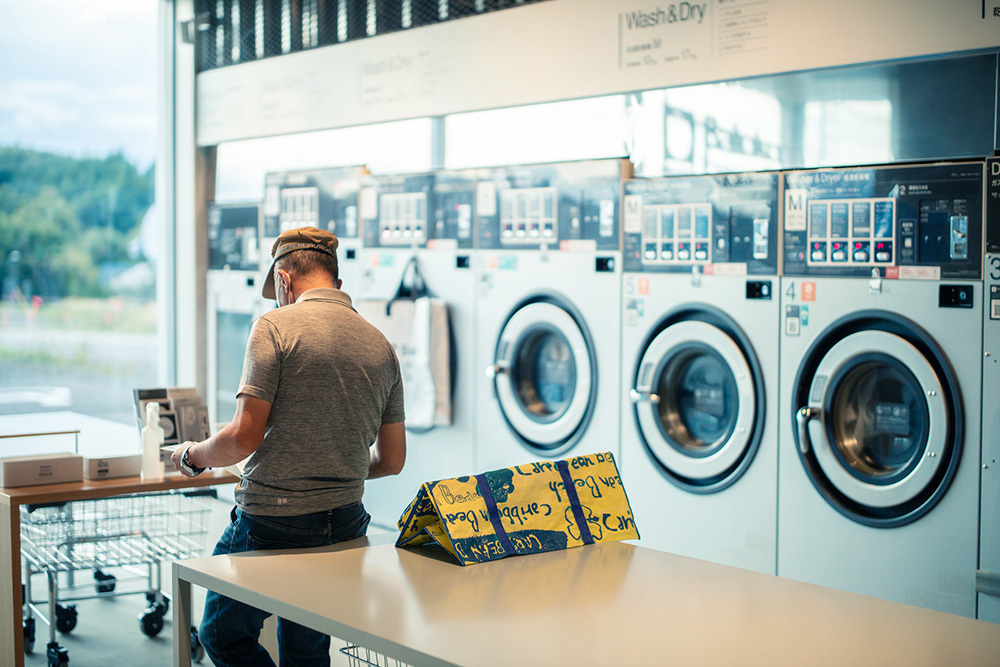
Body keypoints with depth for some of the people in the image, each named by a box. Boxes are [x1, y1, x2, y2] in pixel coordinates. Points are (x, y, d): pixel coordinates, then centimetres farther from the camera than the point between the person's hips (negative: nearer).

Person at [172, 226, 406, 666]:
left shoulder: (276, 326, -10)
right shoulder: (380, 345, 8)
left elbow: (243, 439, -15)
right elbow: (391, 460, 12)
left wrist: (192, 455, 5)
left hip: (272, 524, -6)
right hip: (344, 527, 6)